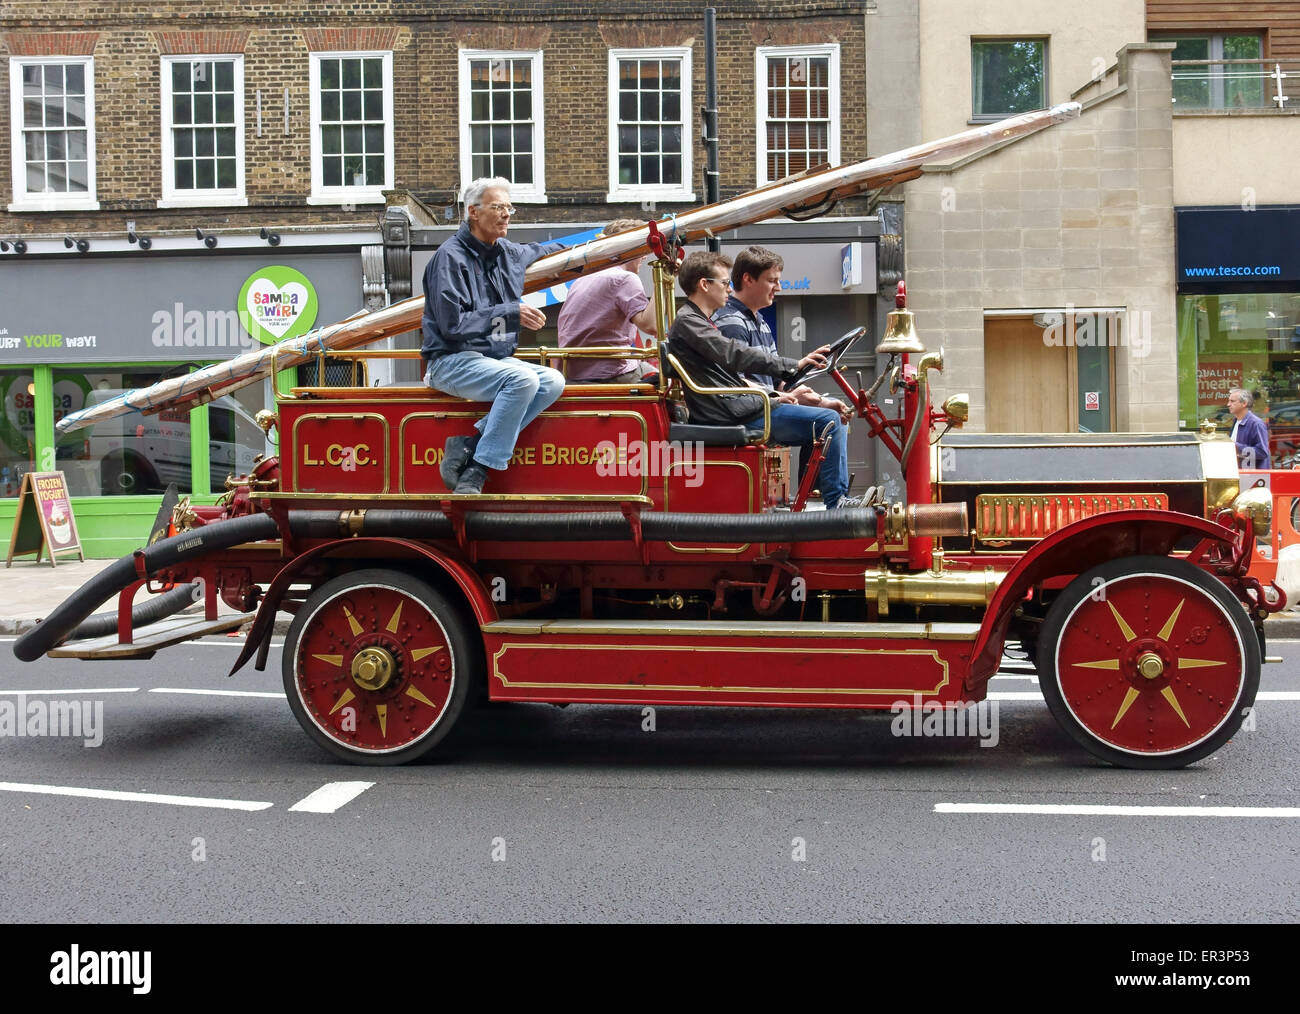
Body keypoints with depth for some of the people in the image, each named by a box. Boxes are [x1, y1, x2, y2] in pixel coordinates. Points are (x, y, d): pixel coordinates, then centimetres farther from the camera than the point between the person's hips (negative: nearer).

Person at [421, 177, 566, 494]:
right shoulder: (451, 256, -10)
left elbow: (540, 251, 39)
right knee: (523, 379, -31)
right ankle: (475, 471, -25)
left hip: (497, 359, 8)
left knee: (553, 381, -16)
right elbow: (453, 324, -19)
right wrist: (512, 314, -19)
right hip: (453, 361, -8)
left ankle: (467, 446, -19)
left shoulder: (509, 252, 14)